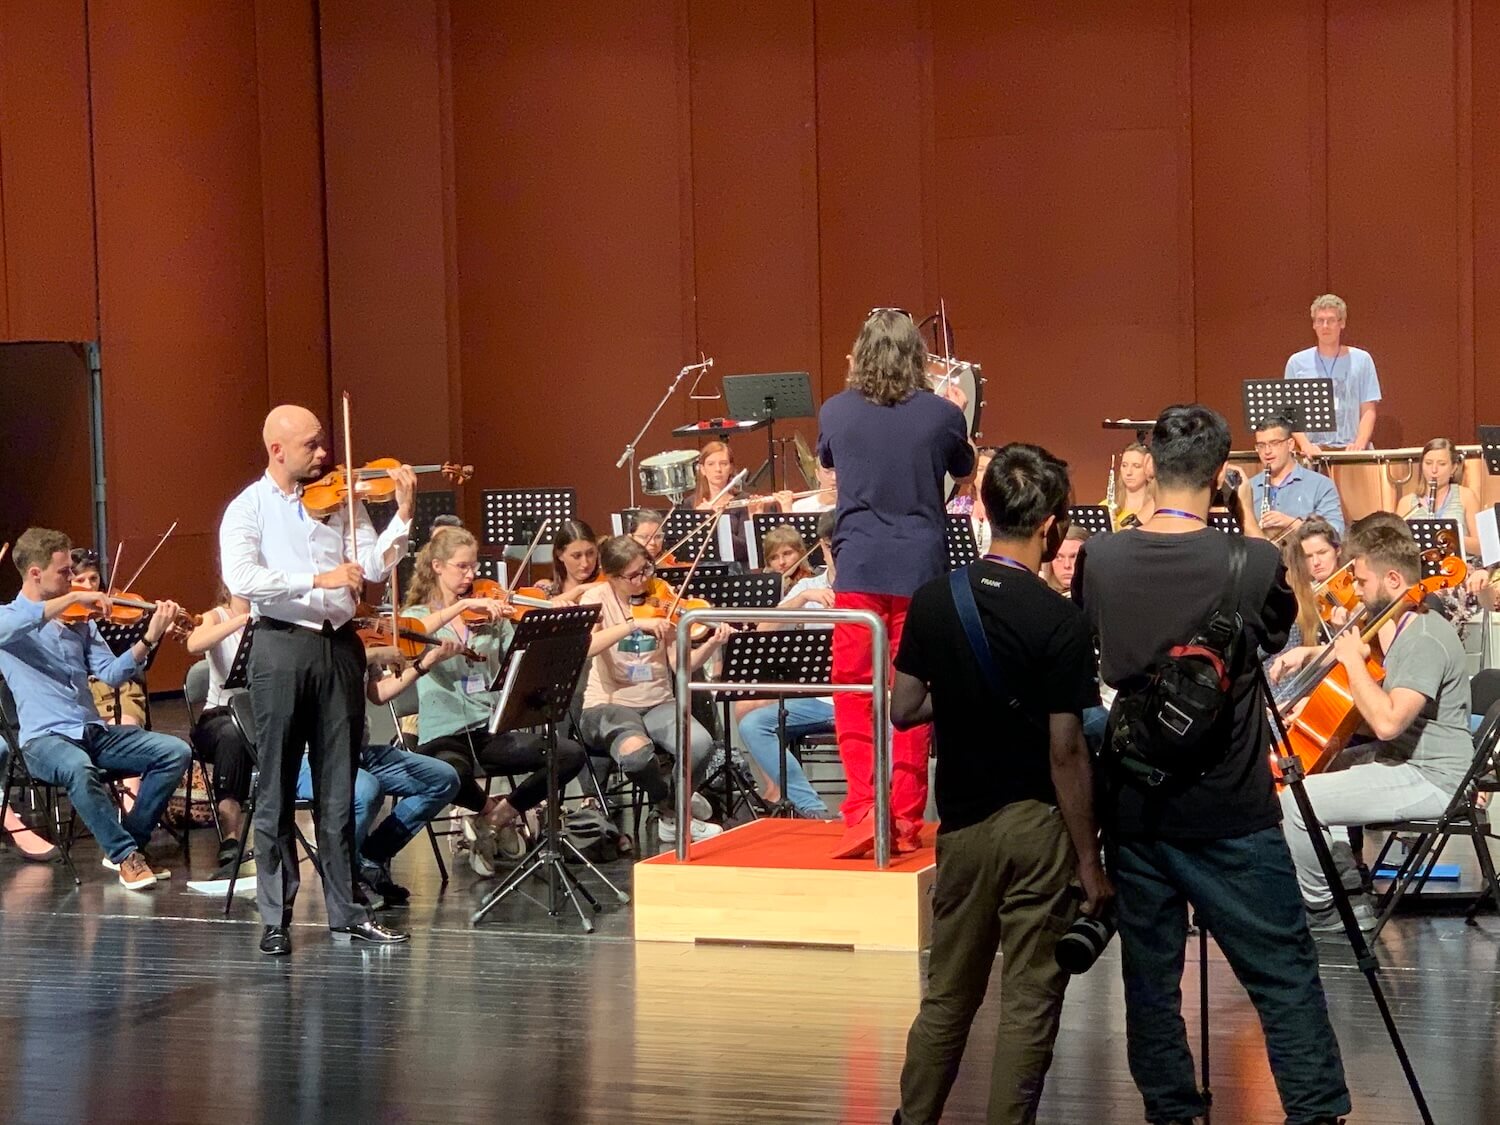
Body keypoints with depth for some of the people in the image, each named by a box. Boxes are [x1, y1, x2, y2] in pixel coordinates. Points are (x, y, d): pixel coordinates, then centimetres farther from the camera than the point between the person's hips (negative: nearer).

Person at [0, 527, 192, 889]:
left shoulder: (79, 623, 16)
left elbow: (111, 674, 5)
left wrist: (149, 639, -10)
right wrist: (72, 598, -28)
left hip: (94, 732, 6)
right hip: (44, 738, -6)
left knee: (176, 751, -12)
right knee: (79, 768, -40)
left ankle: (127, 843, -3)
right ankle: (126, 856, -22)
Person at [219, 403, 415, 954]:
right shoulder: (248, 509, -2)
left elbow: (375, 564, 2)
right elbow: (241, 579, -18)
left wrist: (403, 513, -11)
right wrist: (317, 579, -24)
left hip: (340, 645, 4)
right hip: (282, 646, -4)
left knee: (339, 788, 8)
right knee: (276, 790, 1)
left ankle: (345, 910, 13)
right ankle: (276, 918, 6)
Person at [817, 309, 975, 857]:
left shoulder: (836, 412, -1)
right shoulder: (941, 414, -4)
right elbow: (964, 468, 16)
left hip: (858, 566, 0)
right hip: (920, 568, 0)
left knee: (853, 692, 3)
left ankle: (863, 810, -10)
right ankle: (905, 818, 9)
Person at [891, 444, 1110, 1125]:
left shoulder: (933, 602, -2)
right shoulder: (1059, 622, -15)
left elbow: (903, 711, 3)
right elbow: (1066, 752, -15)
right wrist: (1090, 860, -9)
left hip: (961, 823, 5)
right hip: (1037, 823, -5)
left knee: (948, 994, 18)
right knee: (1029, 1004, 4)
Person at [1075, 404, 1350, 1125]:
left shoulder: (1101, 558, -6)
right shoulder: (1251, 562, -14)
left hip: (1135, 804, 3)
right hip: (1231, 812, -3)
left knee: (1150, 971, 12)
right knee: (1285, 972, 4)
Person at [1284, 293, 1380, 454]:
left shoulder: (1361, 360, 9)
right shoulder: (1297, 362, 9)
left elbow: (1368, 411, 7)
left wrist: (1360, 444, -10)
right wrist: (1305, 444, -9)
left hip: (1350, 449, 0)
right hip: (1313, 450, 0)